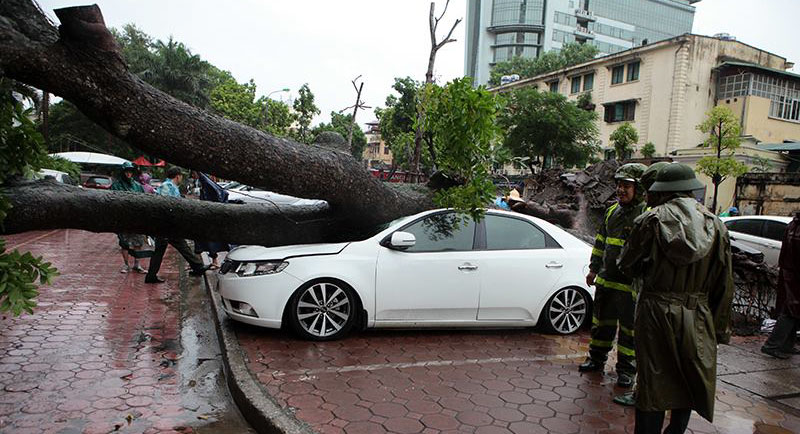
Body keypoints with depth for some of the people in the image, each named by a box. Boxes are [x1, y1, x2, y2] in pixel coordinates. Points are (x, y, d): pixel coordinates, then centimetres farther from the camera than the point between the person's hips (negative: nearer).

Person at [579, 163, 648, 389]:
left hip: (631, 285, -6)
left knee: (629, 328, 6)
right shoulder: (612, 211, 10)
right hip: (606, 280, 6)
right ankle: (597, 359, 31)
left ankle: (626, 369, 19)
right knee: (602, 322, 16)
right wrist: (593, 269, 18)